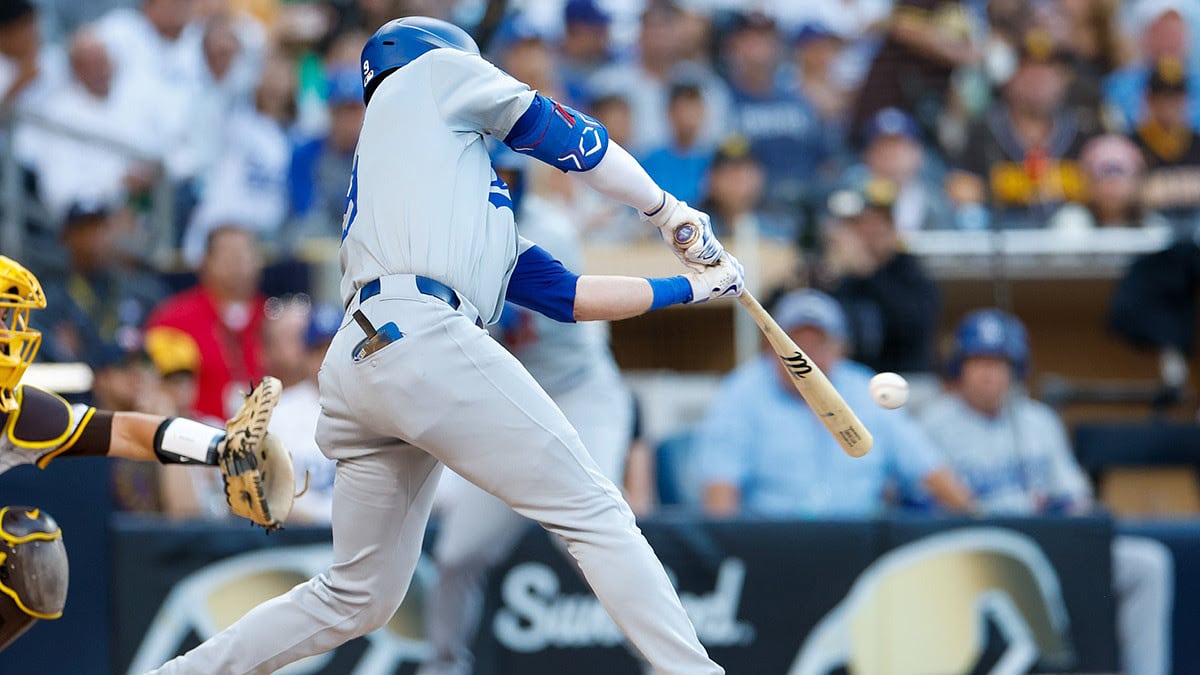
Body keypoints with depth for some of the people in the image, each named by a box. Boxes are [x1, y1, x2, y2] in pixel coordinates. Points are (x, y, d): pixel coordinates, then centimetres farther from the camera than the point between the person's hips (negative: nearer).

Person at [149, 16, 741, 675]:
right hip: (419, 339, -9)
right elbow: (558, 131, 19)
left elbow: (567, 294, 32)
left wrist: (686, 287, 35)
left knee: (357, 597, 15)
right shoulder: (431, 73, 19)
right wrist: (667, 210, 29)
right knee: (594, 515, -8)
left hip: (353, 363, 9)